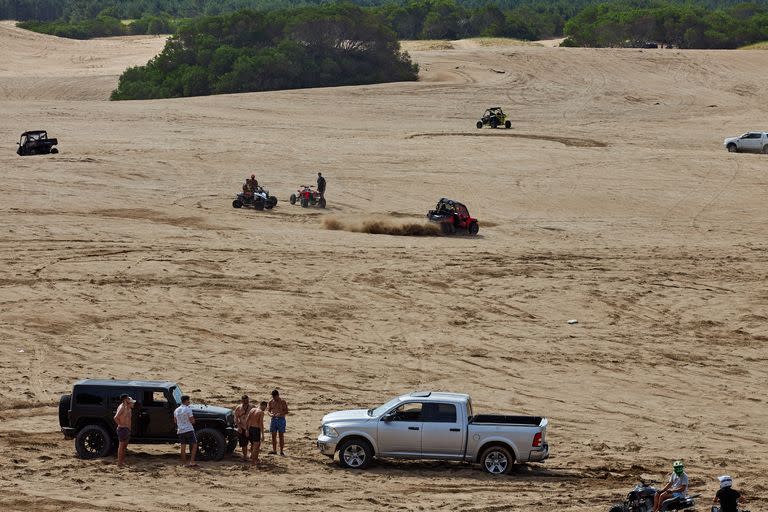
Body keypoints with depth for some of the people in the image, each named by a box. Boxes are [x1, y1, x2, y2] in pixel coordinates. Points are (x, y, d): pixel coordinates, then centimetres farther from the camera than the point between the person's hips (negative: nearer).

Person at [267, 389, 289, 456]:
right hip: (273, 419, 4)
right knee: (273, 436, 5)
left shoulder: (282, 402, -6)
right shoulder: (271, 402, 5)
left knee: (281, 436, 0)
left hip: (281, 419, -4)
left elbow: (286, 411, -5)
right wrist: (270, 414, -11)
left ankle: (281, 451, 4)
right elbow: (268, 410, 11)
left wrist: (280, 414, -23)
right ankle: (274, 450, 12)